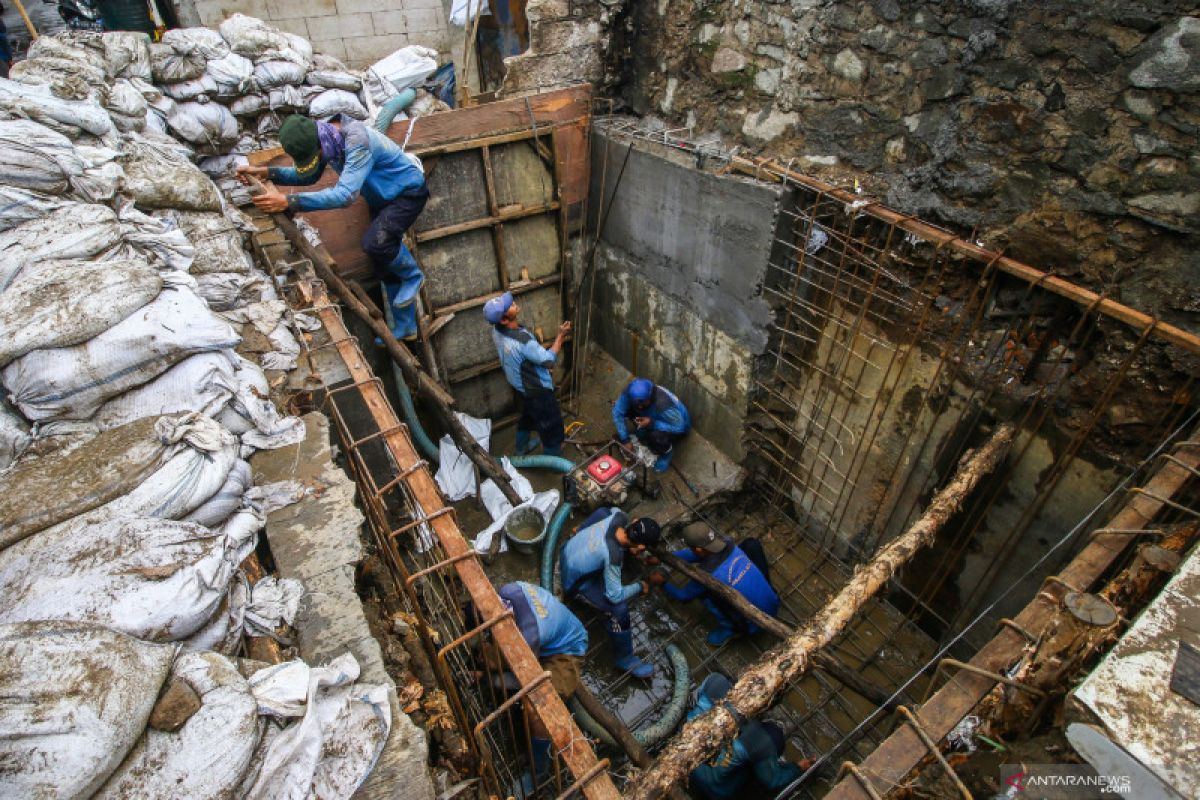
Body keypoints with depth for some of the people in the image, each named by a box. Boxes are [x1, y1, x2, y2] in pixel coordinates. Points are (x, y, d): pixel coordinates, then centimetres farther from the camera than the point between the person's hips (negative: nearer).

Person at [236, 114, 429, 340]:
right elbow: (309, 177, 5)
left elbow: (344, 194, -43)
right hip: (381, 198, 9)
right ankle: (405, 327, 22)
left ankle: (413, 275, -3)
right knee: (385, 267, 10)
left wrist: (287, 201, -45)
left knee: (375, 241, -32)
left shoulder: (357, 141, -34)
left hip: (408, 192, -8)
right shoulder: (323, 139, -9)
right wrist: (266, 173, -10)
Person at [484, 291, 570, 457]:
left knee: (527, 417, 33)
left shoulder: (497, 330, -13)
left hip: (519, 386, 8)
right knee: (552, 427, 14)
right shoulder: (522, 341, -39)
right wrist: (561, 335, -19)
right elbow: (549, 360, -25)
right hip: (537, 391, -8)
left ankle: (522, 448, 55)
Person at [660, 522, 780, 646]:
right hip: (774, 605, 6)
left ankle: (730, 627, 9)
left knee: (702, 590, -8)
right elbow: (698, 553, 11)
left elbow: (683, 596, -3)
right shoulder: (727, 544, -9)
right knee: (751, 543, 13)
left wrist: (663, 583, 16)